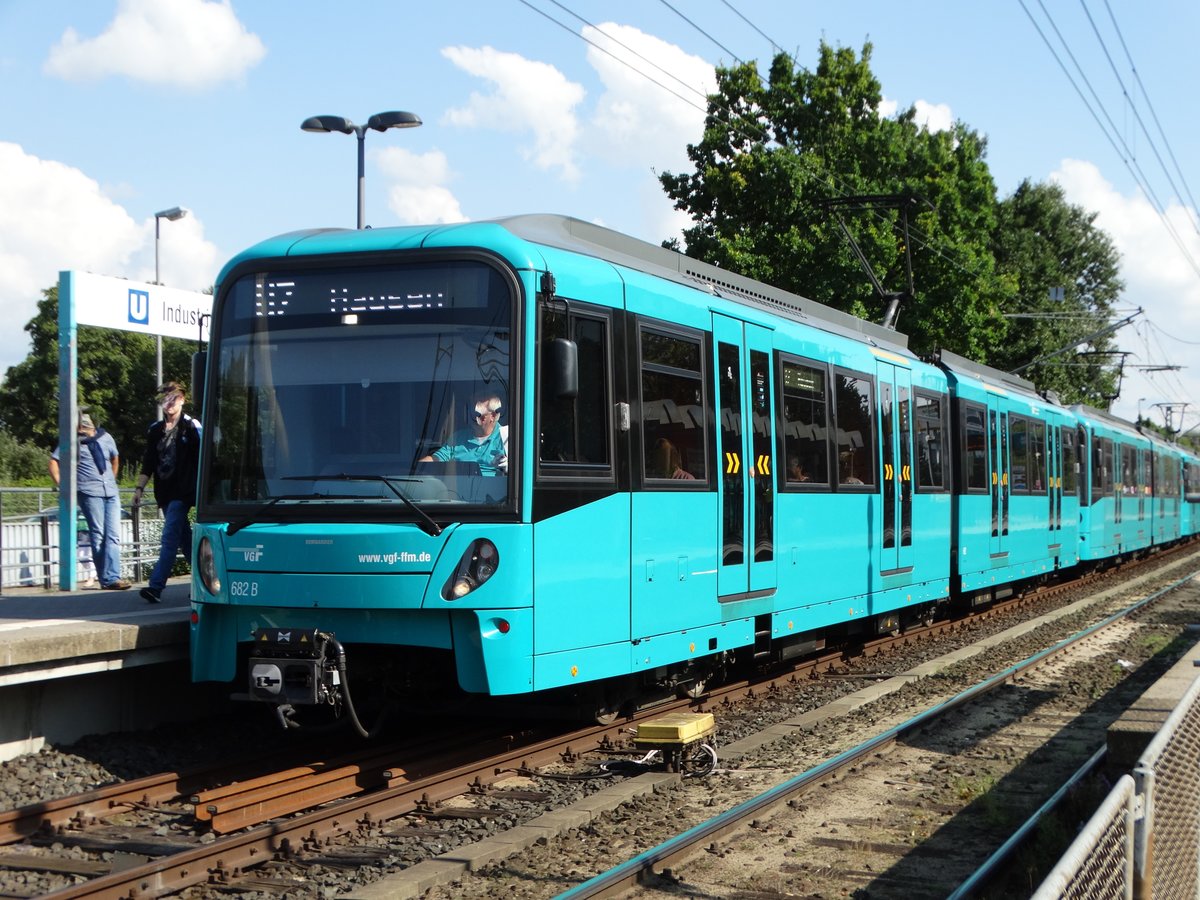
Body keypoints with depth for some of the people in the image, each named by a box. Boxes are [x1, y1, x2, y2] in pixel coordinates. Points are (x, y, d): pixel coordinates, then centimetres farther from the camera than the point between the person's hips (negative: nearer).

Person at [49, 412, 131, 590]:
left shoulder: (105, 438, 10)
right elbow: (53, 462, 1)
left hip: (111, 493, 4)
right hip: (90, 493, -4)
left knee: (113, 536, -5)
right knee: (98, 536, -4)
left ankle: (111, 577, -8)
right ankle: (107, 579, -1)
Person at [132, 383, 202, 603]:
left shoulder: (191, 427, -4)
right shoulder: (155, 430, 13)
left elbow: (201, 460, -7)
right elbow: (148, 463, 17)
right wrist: (140, 488, 10)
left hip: (182, 493, -6)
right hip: (164, 492, 6)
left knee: (170, 539, -12)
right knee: (184, 539, 12)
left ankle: (156, 587, -17)